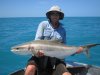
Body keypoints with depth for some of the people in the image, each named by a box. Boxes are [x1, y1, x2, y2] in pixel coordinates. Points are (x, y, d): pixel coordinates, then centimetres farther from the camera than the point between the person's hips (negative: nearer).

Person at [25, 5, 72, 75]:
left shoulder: (62, 30, 12)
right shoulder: (43, 24, 5)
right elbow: (37, 40, -2)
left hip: (55, 58, 3)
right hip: (40, 55, -2)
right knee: (30, 69, -33)